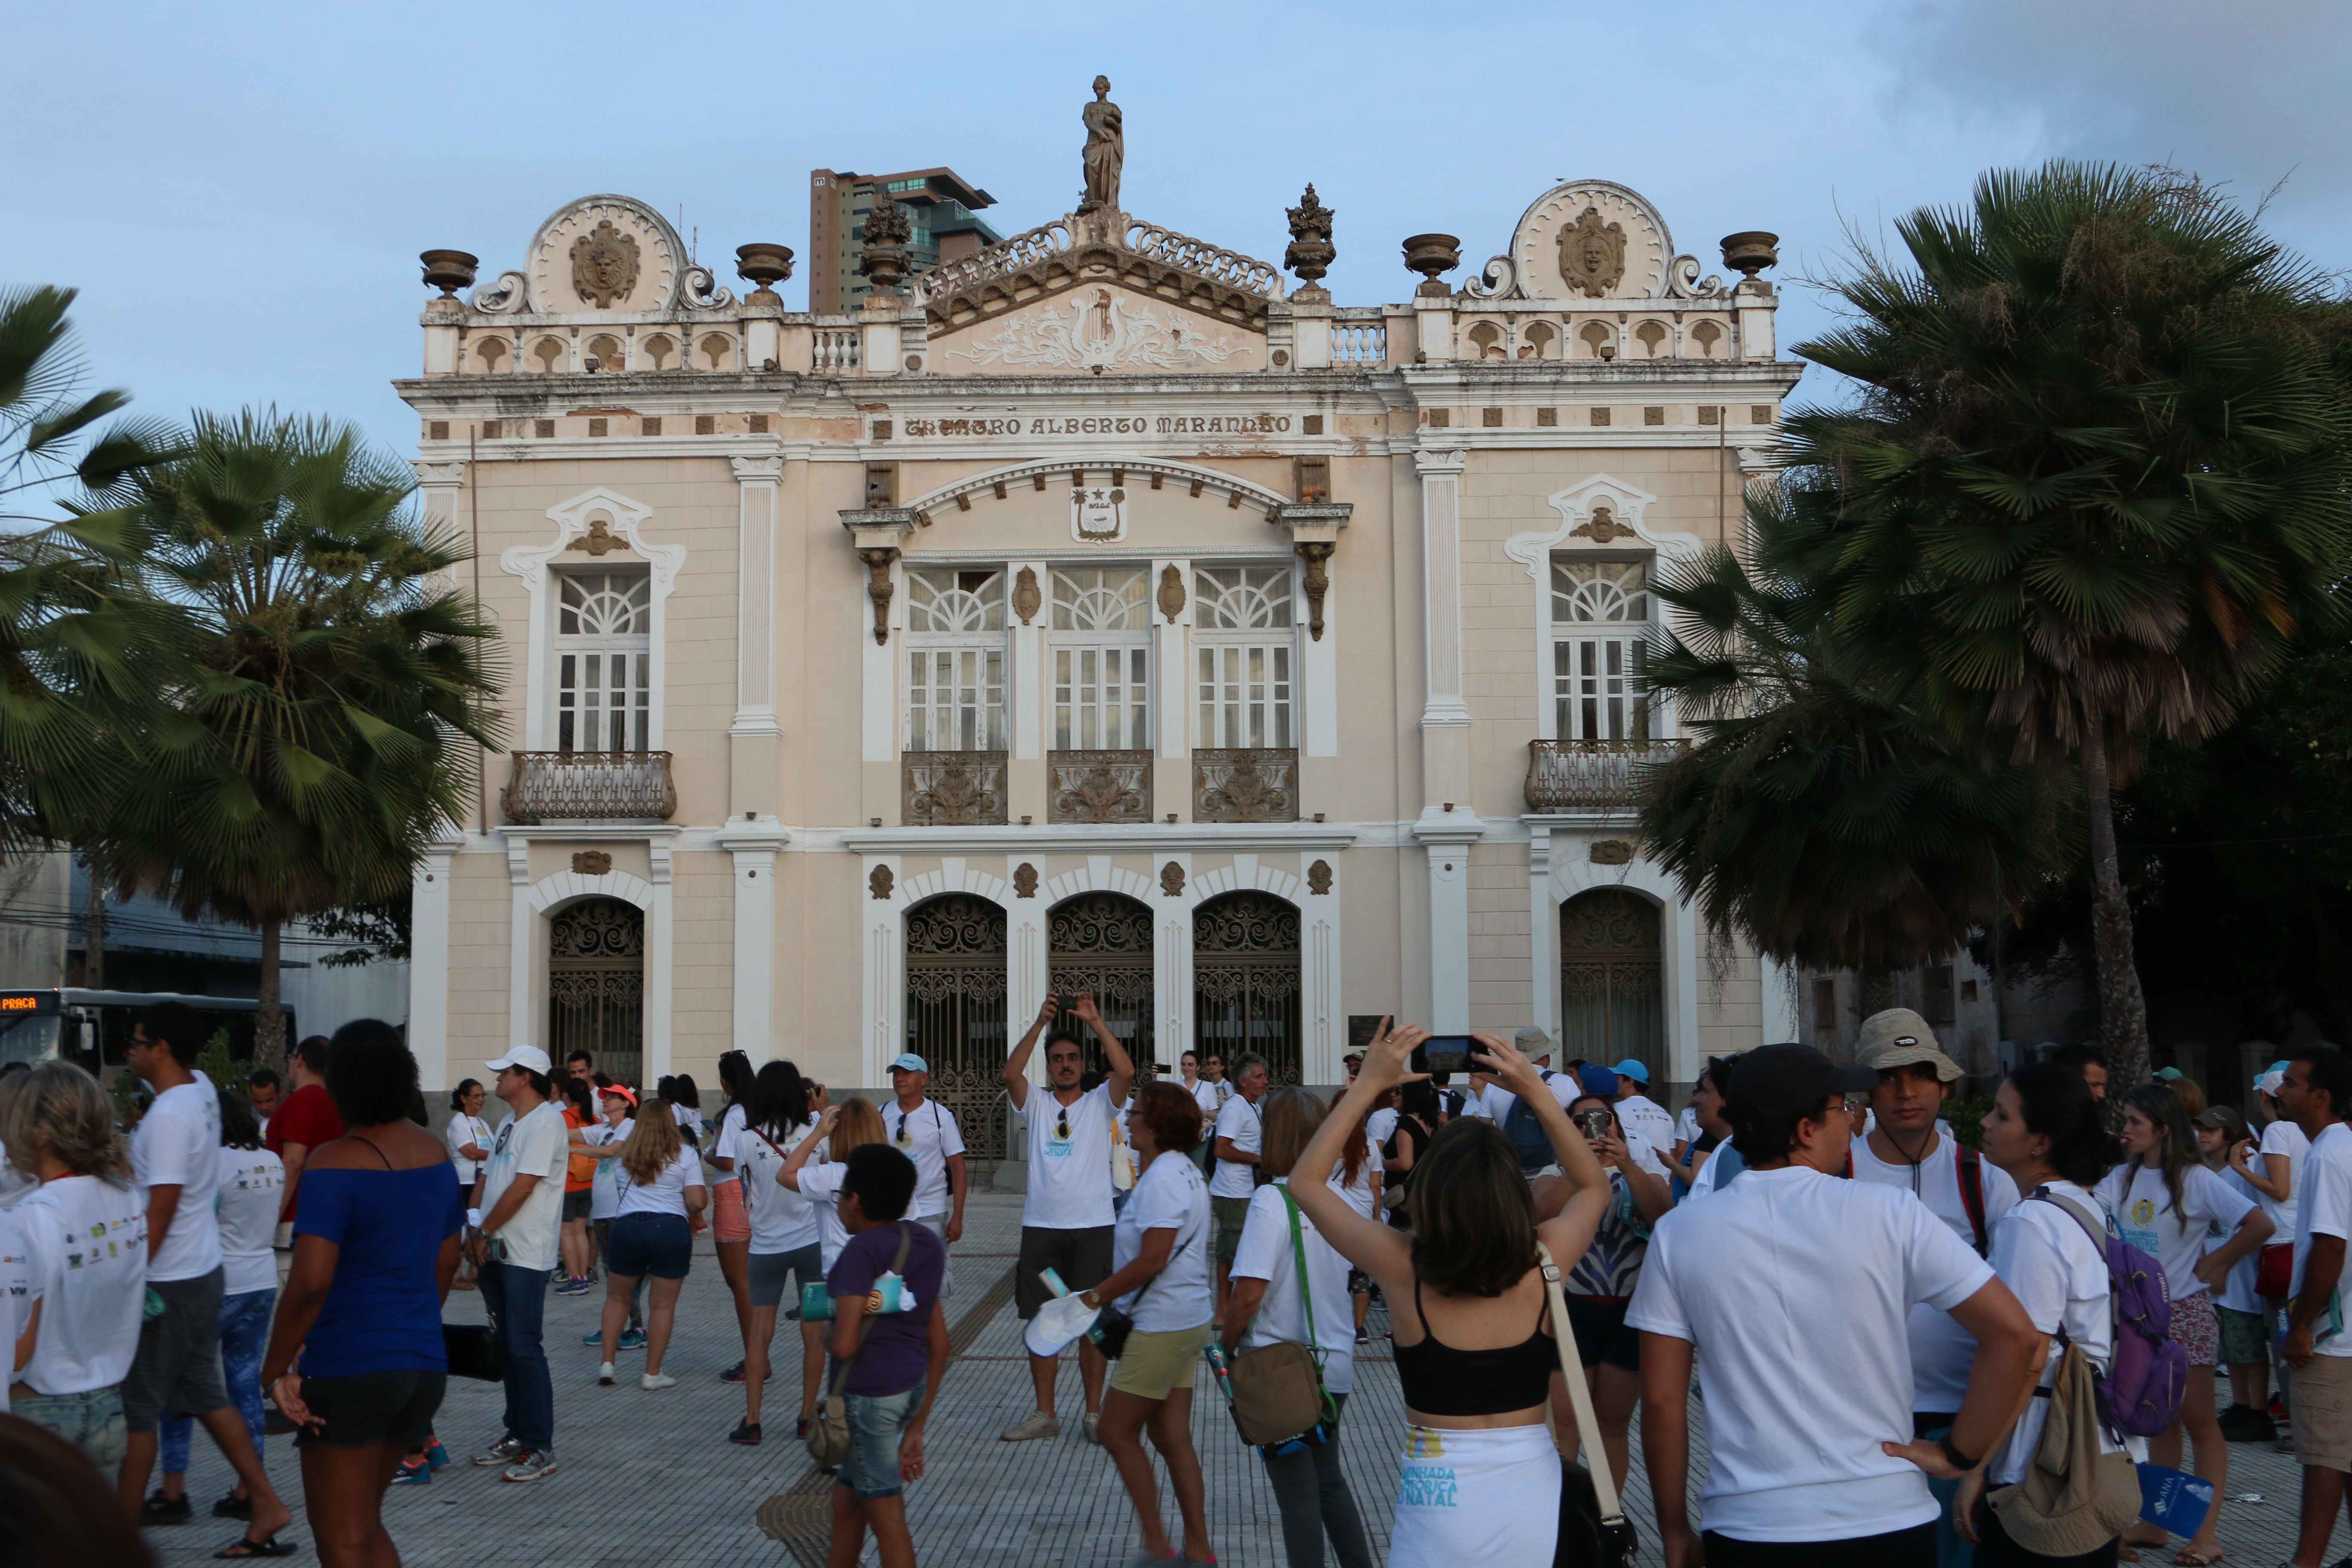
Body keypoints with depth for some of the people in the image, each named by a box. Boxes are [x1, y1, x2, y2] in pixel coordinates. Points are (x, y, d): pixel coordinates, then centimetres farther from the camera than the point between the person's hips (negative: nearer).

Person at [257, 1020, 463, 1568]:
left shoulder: (336, 1163, -15)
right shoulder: (436, 1153, 7)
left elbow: (310, 1282, -23)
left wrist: (277, 1369, -13)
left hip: (347, 1370, -7)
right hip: (425, 1366, 7)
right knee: (366, 1524, 21)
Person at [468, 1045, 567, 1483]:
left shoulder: (545, 1122, -13)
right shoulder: (511, 1124, 18)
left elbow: (521, 1188, -19)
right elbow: (486, 1177, 17)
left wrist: (483, 1231, -14)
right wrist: (473, 1216, -1)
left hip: (527, 1256, -9)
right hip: (495, 1252, 9)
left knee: (525, 1349, -8)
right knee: (506, 1347, 14)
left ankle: (539, 1449, -4)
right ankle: (517, 1434, 23)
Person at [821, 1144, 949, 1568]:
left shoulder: (862, 1248, -14)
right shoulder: (927, 1243, 10)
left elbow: (844, 1344, -22)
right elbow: (939, 1344, 12)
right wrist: (916, 1426, 18)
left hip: (868, 1389, -8)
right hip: (912, 1385, 8)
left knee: (886, 1515, 0)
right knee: (847, 1497, 22)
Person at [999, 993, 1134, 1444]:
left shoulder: (1099, 1103, 5)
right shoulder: (1036, 1104, 8)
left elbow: (1125, 1072, -14)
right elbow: (1011, 1074, -11)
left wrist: (1096, 1022, -14)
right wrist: (1040, 1023, -15)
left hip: (1092, 1226, -2)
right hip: (1041, 1226, 2)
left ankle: (1095, 1412, 12)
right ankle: (1044, 1414, 16)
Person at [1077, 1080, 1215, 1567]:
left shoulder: (1162, 1178, -19)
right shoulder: (1184, 1172, 12)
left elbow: (1151, 1262, -24)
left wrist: (1095, 1296, -15)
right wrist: (1105, 1291, 13)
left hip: (1163, 1324, -10)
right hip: (1188, 1319, 10)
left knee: (1118, 1432, 2)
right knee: (1172, 1436, 13)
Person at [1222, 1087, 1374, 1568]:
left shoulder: (1273, 1200, -19)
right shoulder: (1342, 1197, 1)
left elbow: (1249, 1293, -23)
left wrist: (1228, 1347, -9)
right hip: (1335, 1364, 6)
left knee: (1298, 1494, 5)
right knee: (1329, 1480, 23)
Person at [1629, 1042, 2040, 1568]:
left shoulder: (1678, 1233, -3)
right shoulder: (1889, 1213, -7)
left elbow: (1662, 1400, -3)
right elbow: (2014, 1334, -9)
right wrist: (1960, 1455, -1)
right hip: (1888, 1523, 0)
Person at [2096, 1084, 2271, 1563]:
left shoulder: (2195, 1180, -12)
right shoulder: (2122, 1179, 6)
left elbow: (2260, 1225, -17)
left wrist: (2214, 1264, -12)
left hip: (2184, 1310, -6)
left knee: (2199, 1422, 0)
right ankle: (2155, 1524, 19)